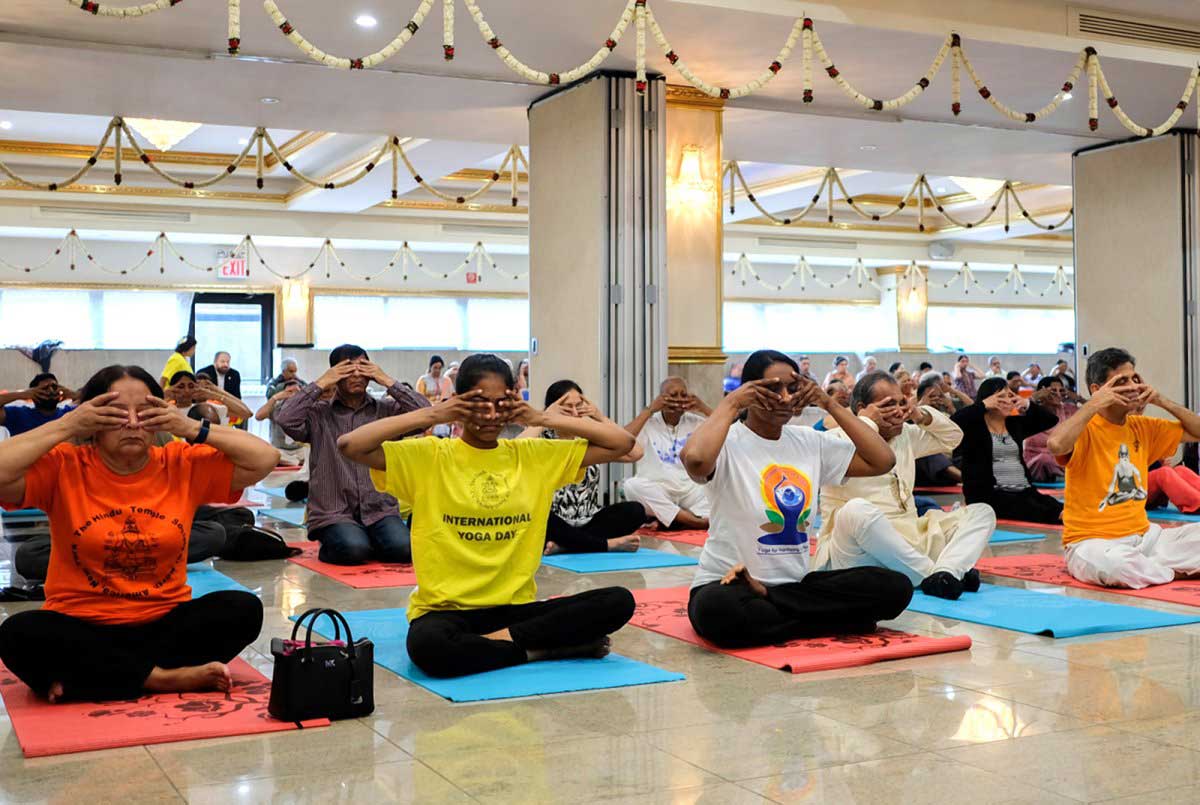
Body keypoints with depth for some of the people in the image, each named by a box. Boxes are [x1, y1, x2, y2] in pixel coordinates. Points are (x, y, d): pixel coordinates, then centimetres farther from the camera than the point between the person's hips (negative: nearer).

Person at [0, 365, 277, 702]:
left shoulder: (183, 465, 1)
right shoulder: (63, 467, -5)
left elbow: (265, 460, -5)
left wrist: (193, 429, -12)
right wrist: (66, 426, -19)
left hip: (165, 623, 2)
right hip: (82, 626, -2)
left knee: (244, 609, -22)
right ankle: (163, 677, -23)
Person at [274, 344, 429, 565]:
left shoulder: (386, 410, 10)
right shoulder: (318, 414, 5)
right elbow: (285, 419, -13)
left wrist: (388, 382, -3)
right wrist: (321, 383, -7)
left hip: (380, 510, 2)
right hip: (332, 513, -2)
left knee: (403, 548, -24)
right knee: (354, 549, -30)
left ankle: (367, 541, 9)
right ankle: (332, 546, 6)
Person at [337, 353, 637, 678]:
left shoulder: (533, 455, 7)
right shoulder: (429, 456, -2)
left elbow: (623, 442, 5)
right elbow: (349, 445, -15)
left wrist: (541, 418, -2)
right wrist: (432, 415, -13)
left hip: (515, 607, 3)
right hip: (446, 609, -2)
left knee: (619, 601, -18)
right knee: (428, 645, -39)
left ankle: (502, 639, -16)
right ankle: (543, 648, -18)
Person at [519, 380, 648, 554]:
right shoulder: (543, 440, 0)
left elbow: (635, 453, -3)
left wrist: (601, 418, -2)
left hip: (589, 523, 4)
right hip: (554, 525, -3)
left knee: (635, 510, -20)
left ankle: (564, 546, -24)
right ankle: (609, 544, -25)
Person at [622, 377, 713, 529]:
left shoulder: (695, 422, 9)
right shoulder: (648, 423, 2)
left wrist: (704, 408, -5)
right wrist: (649, 410, -13)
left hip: (690, 489, 2)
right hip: (655, 490, -2)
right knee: (632, 485, -36)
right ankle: (697, 521, -31)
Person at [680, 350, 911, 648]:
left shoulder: (810, 441, 8)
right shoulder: (730, 443, -9)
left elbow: (882, 460, 1)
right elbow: (696, 459, -34)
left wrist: (830, 404, 1)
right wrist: (730, 403, -18)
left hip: (795, 583, 6)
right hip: (726, 584, -6)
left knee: (894, 587, -15)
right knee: (718, 609, -42)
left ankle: (763, 596, -11)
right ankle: (824, 624, -18)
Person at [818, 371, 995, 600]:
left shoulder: (906, 436, 21)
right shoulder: (840, 438, -2)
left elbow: (952, 437, 31)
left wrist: (921, 415, 13)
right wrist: (866, 422, -12)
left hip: (908, 542, 7)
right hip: (858, 553, -7)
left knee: (981, 512, 0)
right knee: (857, 510, -40)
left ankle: (945, 573, -30)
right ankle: (931, 575, -31)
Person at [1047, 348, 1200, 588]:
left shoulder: (1142, 427, 10)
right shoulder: (1086, 429, -12)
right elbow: (1056, 444, -35)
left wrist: (1163, 401, 4)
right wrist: (1093, 404, -24)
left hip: (1143, 535, 6)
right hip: (1092, 541, -6)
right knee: (1113, 564, -38)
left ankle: (1146, 567, -10)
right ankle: (1173, 571, -10)